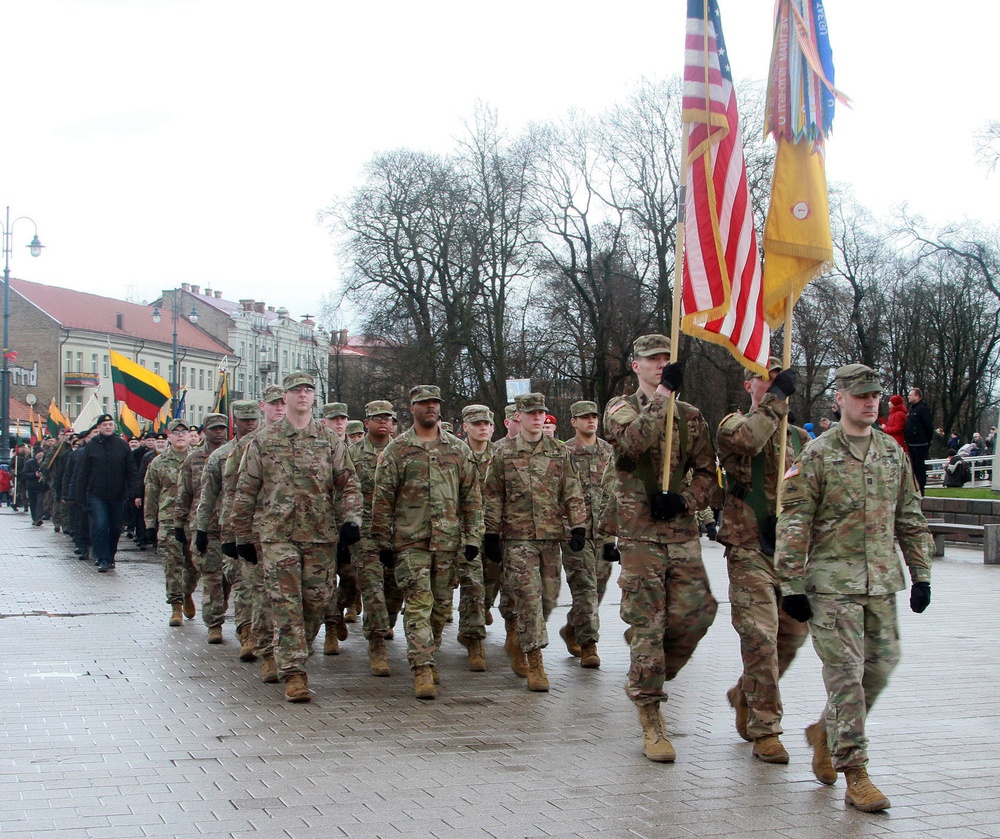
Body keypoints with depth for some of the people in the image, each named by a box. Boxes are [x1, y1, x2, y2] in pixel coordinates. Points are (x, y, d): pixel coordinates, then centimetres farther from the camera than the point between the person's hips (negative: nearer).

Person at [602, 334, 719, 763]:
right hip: (639, 533, -4)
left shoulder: (690, 416, 14)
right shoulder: (621, 408, 4)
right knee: (647, 624, -5)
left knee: (696, 611, -5)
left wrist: (684, 499, -7)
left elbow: (707, 472, 12)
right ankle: (651, 722, 2)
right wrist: (663, 395, -20)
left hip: (682, 531, 4)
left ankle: (645, 683, 21)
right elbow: (634, 439, -20)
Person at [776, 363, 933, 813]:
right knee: (846, 672, -7)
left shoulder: (893, 453, 12)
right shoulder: (817, 455, -4)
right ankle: (855, 774, -1)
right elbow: (794, 523, -6)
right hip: (832, 580, -5)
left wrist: (921, 574, 12)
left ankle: (826, 731, 31)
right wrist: (792, 585, -9)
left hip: (882, 581, 5)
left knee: (880, 666, 7)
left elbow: (910, 518, 17)